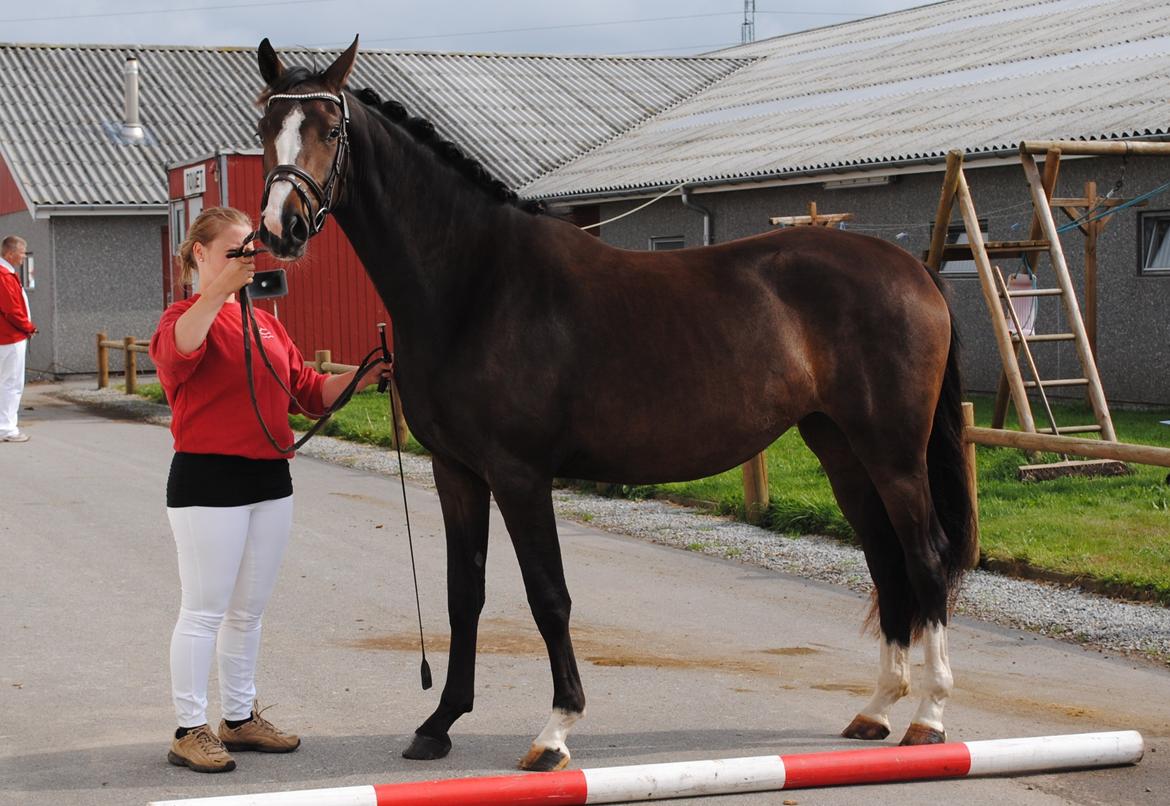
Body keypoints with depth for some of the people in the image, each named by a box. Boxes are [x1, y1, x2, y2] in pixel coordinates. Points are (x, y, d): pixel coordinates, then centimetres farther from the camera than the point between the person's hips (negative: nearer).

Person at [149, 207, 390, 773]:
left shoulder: (266, 323, 14)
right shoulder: (188, 318, -8)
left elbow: (308, 390, 15)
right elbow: (178, 350, -34)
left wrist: (359, 379, -1)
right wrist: (220, 289, -46)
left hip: (270, 478, 7)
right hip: (207, 478, -7)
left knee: (248, 610, 15)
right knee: (204, 610, -2)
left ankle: (240, 718, 26)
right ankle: (190, 731, 6)